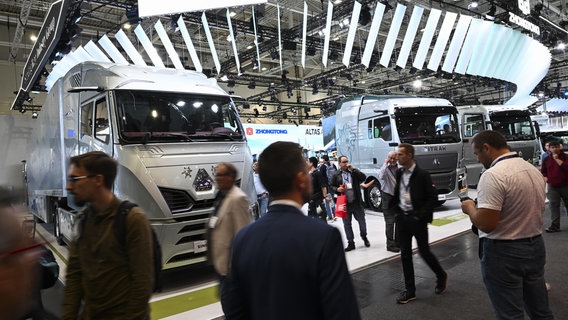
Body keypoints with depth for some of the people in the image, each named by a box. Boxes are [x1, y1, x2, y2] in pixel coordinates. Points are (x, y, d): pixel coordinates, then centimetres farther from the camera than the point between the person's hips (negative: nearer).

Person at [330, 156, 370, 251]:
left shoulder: (354, 172, 5)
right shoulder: (336, 175, 5)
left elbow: (363, 178, -11)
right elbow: (331, 186, 11)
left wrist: (352, 169, -16)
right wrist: (337, 189, -10)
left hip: (356, 202, 0)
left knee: (362, 221, 10)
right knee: (347, 224, 7)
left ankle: (364, 237, 36)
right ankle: (351, 243, 19)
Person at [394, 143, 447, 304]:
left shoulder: (422, 174, -11)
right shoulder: (399, 173, 6)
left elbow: (433, 197, -11)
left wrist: (421, 216, -15)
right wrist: (397, 211, 10)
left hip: (417, 218, -6)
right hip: (402, 218, 6)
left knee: (424, 251, 4)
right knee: (405, 254, 7)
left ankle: (441, 276, 34)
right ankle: (410, 290, 16)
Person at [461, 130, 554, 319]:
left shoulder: (493, 175, -22)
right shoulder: (534, 170, 7)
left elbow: (485, 224, -26)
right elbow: (531, 211, 17)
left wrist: (470, 207, -7)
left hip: (505, 253, -8)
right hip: (535, 246, 9)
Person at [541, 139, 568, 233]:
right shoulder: (546, 159, 6)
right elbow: (543, 171, 17)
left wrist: (557, 159, -19)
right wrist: (545, 178, 1)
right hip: (552, 186, 2)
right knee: (553, 206, -3)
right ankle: (555, 226, -2)